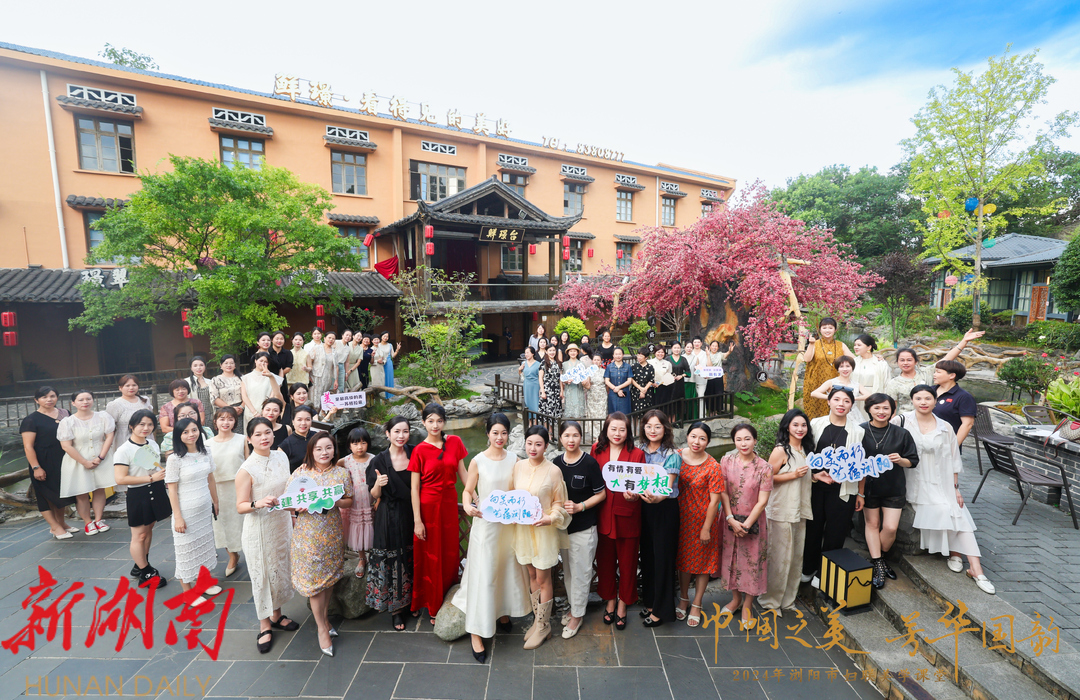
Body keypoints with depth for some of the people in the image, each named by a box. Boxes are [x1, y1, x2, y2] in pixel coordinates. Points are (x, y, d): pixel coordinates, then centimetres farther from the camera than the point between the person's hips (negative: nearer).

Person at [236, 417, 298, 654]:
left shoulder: (281, 457, -2)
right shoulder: (246, 470, -19)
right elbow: (240, 506, -15)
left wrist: (292, 516, 15)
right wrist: (259, 503, -35)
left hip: (282, 524, 6)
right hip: (259, 529, -5)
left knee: (281, 570, 18)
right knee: (263, 575, 8)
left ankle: (276, 615, 38)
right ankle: (265, 626, 27)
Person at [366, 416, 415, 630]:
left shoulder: (414, 454, -1)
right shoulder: (379, 461, -6)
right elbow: (375, 495, -2)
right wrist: (378, 484, -21)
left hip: (411, 515, 2)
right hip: (390, 518, -2)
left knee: (410, 561, 12)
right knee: (391, 563, 4)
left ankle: (409, 601, 33)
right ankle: (396, 609, 21)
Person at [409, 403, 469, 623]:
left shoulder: (454, 442, -1)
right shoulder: (420, 450, -9)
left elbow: (462, 472, 6)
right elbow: (415, 487, -8)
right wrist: (417, 520, -11)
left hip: (450, 503, 3)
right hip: (428, 506, -3)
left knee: (450, 553, 13)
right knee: (430, 555, 10)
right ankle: (432, 607, 29)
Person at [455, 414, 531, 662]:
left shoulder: (514, 459, 1)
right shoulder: (478, 461, -9)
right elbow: (468, 490, -4)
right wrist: (468, 506, -23)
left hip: (509, 523, 4)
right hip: (485, 523, -4)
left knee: (508, 569, 16)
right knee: (482, 575, 0)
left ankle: (503, 613, 39)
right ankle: (476, 633, 12)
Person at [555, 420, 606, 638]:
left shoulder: (589, 462, -13)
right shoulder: (557, 463, 1)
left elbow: (601, 494, -9)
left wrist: (579, 506, -18)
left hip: (584, 526, -5)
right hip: (563, 525, 5)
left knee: (581, 572, 6)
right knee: (567, 569, 18)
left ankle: (577, 615, 23)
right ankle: (573, 606, 37)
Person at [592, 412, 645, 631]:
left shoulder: (637, 454, -4)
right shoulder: (597, 450, 1)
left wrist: (635, 495, -22)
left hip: (627, 516, -2)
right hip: (603, 515, 2)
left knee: (627, 561, 10)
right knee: (605, 560, 14)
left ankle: (623, 604, 30)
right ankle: (609, 600, 36)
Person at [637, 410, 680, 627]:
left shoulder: (671, 455, -11)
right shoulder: (639, 451, 3)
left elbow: (668, 487, -20)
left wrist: (657, 498, -40)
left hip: (665, 508, -5)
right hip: (643, 507, 5)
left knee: (662, 556, 4)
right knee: (647, 553, 14)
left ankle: (661, 609, 20)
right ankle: (650, 600, 33)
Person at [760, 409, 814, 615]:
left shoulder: (803, 449, 10)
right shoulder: (781, 450, -15)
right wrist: (794, 474, -21)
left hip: (799, 509, 8)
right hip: (782, 511, -8)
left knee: (796, 555, 15)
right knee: (780, 557, -1)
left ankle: (788, 599, 30)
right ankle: (770, 600, 16)